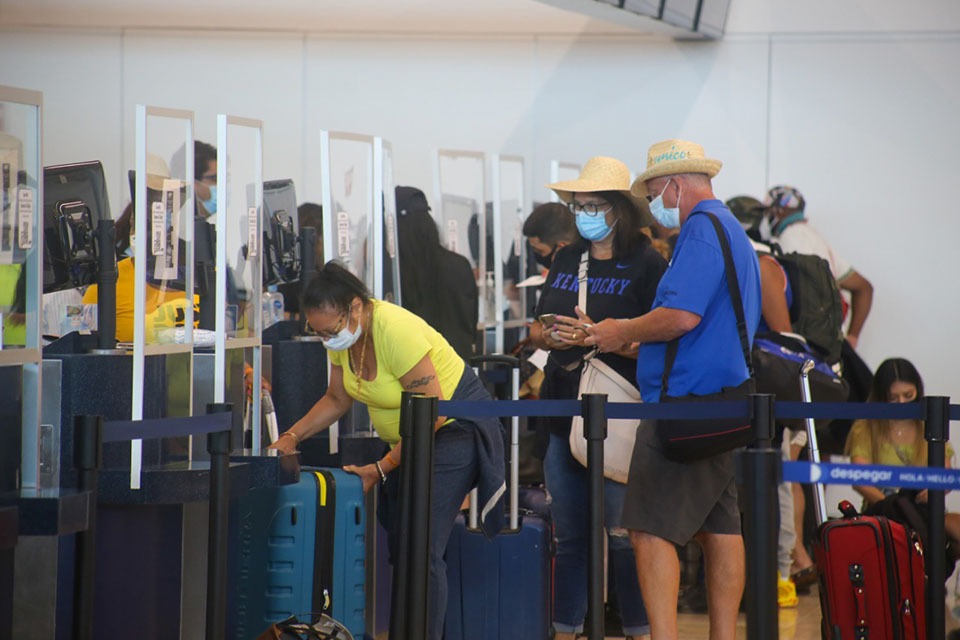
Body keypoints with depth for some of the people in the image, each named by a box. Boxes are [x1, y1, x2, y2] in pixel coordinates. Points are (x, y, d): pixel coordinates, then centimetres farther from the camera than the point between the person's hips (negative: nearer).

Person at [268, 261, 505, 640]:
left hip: (455, 427, -8)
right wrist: (292, 437, -3)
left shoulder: (395, 331, -29)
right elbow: (337, 399, 10)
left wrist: (380, 470, -21)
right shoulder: (342, 334, -5)